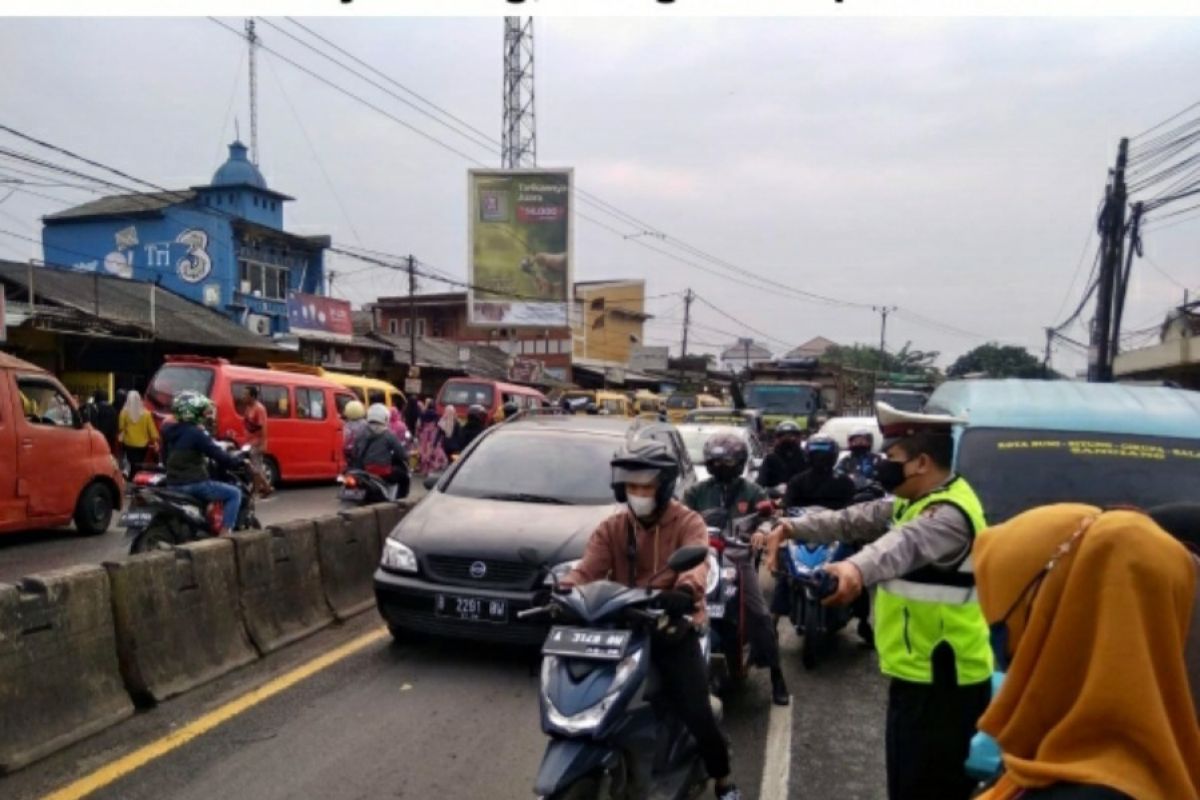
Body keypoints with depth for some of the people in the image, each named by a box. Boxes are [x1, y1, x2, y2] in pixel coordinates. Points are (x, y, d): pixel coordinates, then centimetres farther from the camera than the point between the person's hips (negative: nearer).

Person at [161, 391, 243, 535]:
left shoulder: (168, 430, 9)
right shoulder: (196, 433, -16)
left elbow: (165, 458, 20)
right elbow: (218, 455, -16)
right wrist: (239, 461, -3)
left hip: (173, 484, 9)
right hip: (193, 484, -9)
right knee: (235, 493, -2)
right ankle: (224, 534, -10)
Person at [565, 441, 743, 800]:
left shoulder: (687, 522, -3)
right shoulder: (611, 528, 8)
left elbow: (697, 560, -24)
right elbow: (588, 568, -8)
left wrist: (686, 590, -47)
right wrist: (564, 593, -31)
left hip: (674, 627, -3)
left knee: (696, 713, -9)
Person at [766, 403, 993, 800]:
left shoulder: (951, 512, -23)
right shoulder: (916, 501, 11)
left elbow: (907, 542, -44)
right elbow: (856, 519, 12)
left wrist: (858, 567, -63)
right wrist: (792, 527, 2)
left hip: (942, 681, -10)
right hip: (915, 673, 10)